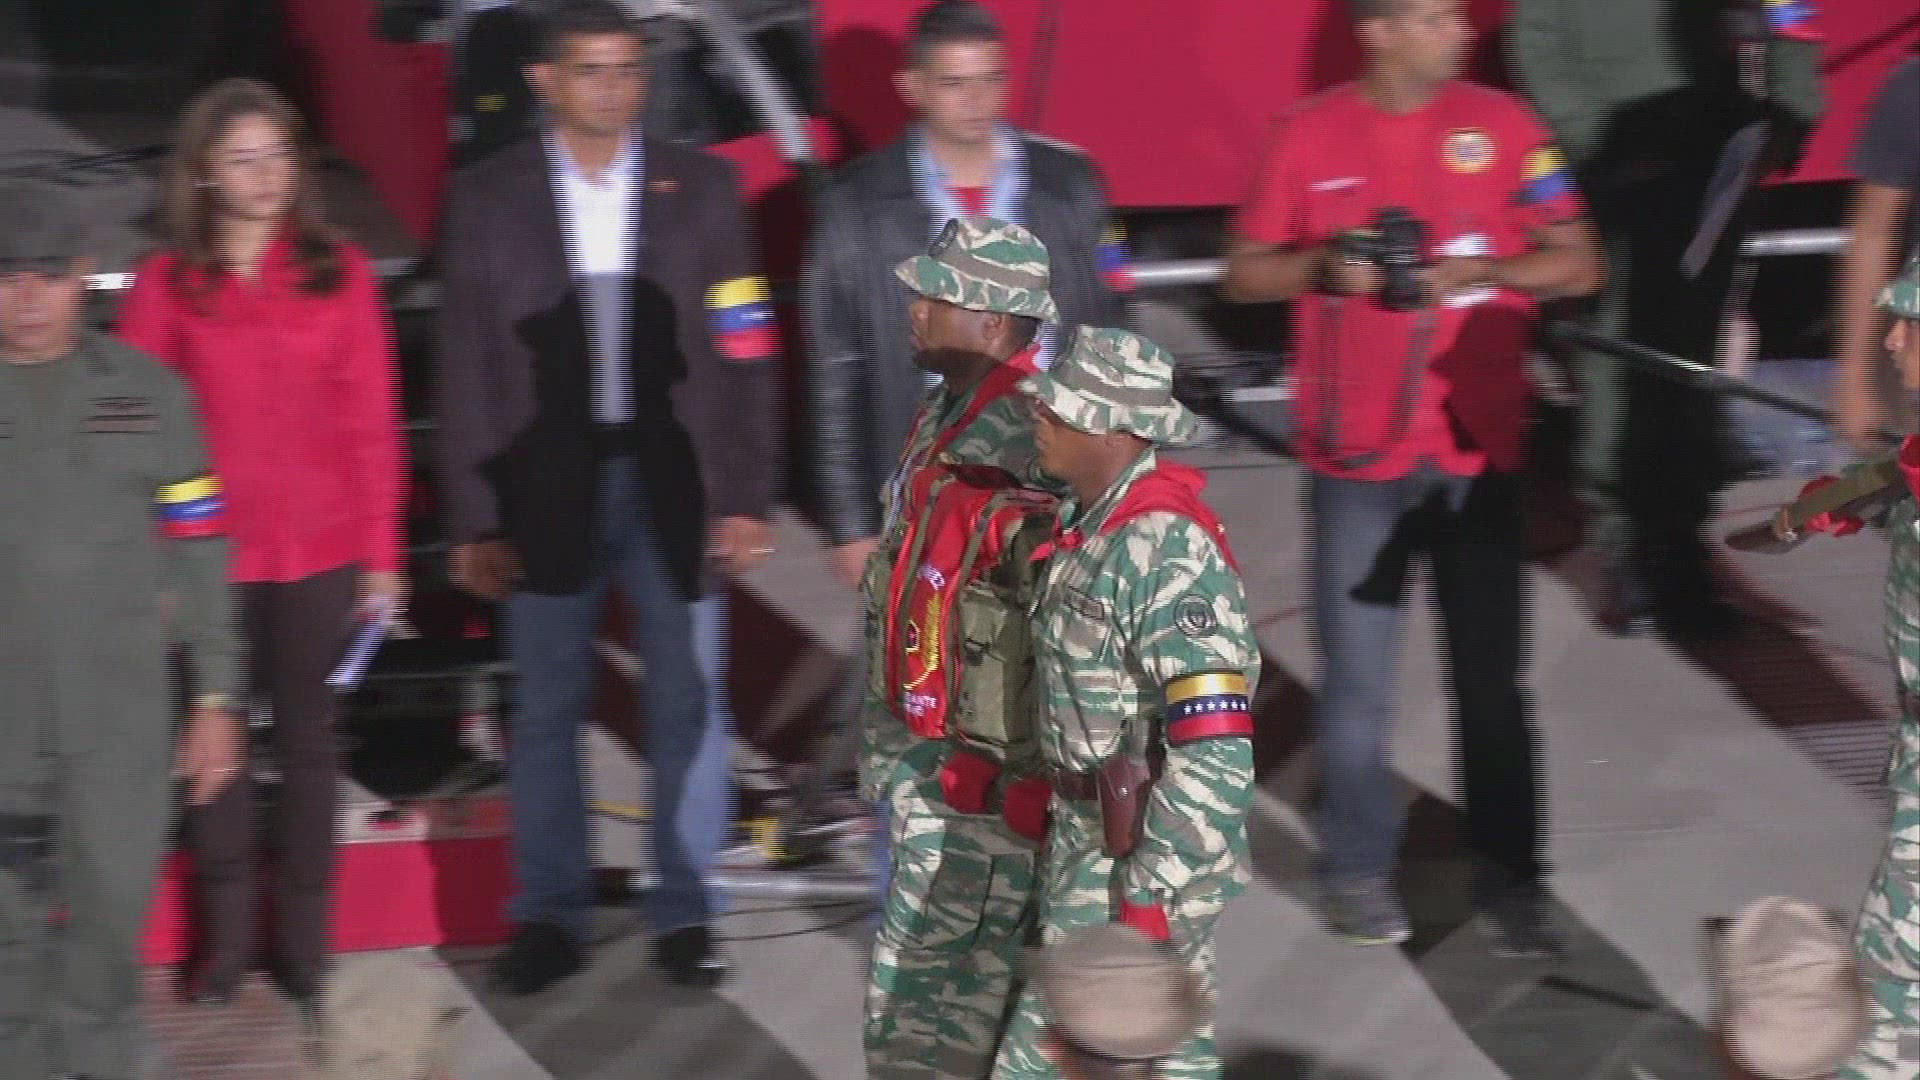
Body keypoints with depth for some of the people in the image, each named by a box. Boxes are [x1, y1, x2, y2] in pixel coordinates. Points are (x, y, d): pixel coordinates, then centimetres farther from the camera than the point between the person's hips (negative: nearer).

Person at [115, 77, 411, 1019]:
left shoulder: (338, 274, 1)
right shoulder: (165, 287, -2)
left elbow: (372, 424, 3)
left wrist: (382, 553, 0)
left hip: (320, 552, 1)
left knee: (308, 739, 10)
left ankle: (303, 941, 19)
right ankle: (226, 940, 16)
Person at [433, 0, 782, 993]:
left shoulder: (699, 186, 2)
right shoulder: (488, 197, 0)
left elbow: (742, 353, 2)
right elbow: (466, 368, 0)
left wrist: (747, 498, -3)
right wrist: (473, 521, -3)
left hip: (674, 484, 0)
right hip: (548, 487, 0)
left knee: (688, 707, 5)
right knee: (547, 713, 8)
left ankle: (686, 912, 17)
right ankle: (550, 916, 19)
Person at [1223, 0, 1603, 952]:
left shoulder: (1499, 123, 0)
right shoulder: (1313, 133, -1)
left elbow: (1576, 266, 2)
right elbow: (1245, 273, 6)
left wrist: (1480, 269, -15)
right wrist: (1322, 267, -14)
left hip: (1479, 448, 0)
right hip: (1357, 453, 0)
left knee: (1491, 678, 3)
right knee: (1356, 682, 5)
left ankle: (1507, 875, 13)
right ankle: (1359, 868, 19)